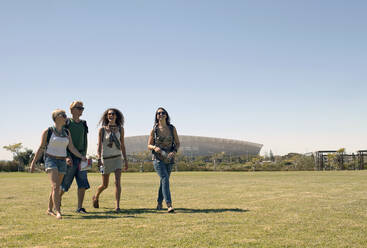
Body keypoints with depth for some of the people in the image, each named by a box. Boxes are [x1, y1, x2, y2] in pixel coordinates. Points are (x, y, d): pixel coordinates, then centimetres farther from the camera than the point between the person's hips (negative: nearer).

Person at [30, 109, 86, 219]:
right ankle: (58, 212, -26)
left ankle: (49, 210, 24)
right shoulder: (47, 131, -3)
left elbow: (71, 148, 6)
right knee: (55, 186, -19)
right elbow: (41, 148, 0)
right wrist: (34, 162, -2)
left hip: (62, 162, 5)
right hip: (50, 160, -5)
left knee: (56, 187, 10)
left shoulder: (66, 132, 10)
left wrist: (82, 157, -7)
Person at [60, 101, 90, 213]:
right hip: (70, 157, -5)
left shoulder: (83, 124, 13)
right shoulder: (66, 123, -4)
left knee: (83, 184, 0)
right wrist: (67, 156, -18)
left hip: (81, 157, 5)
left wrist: (84, 155, 6)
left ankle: (79, 207, 5)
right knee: (65, 184, 1)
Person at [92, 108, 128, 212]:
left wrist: (126, 160, 7)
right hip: (105, 158, -1)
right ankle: (96, 197, 41)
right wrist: (99, 159, -18)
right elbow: (99, 146, -5)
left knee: (117, 182, -16)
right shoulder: (102, 129, -3)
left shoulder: (120, 129, 3)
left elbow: (122, 146, 8)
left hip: (117, 158, 1)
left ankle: (117, 206, -15)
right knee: (105, 185, 10)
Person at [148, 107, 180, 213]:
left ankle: (159, 203, 34)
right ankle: (169, 205, -25)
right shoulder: (154, 130, -3)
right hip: (158, 159, -3)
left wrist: (174, 151, -14)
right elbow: (149, 145, 3)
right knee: (165, 179, -20)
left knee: (164, 181, 14)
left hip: (169, 159, 3)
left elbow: (177, 143, 6)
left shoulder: (172, 128, 0)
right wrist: (155, 147, -20)